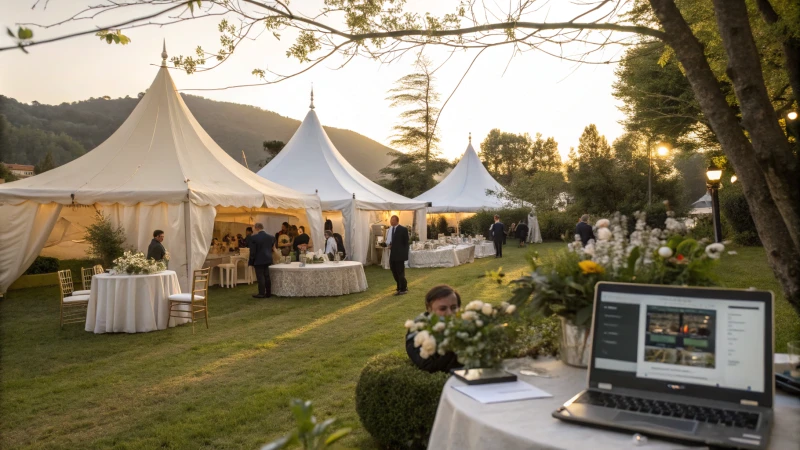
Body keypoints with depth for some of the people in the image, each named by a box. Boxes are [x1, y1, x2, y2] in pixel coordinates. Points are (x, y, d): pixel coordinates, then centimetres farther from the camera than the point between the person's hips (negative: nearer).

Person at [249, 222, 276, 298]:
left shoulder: (253, 237, -14)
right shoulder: (270, 237, 3)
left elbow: (252, 251, -12)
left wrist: (251, 261, -3)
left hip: (258, 260, -6)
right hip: (267, 259, 6)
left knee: (260, 277, -1)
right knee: (267, 276, 12)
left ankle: (262, 293, 1)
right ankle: (268, 293, 16)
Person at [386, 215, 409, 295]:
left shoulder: (403, 229, -8)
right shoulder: (389, 229, 11)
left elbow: (406, 242, -8)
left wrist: (405, 254, -11)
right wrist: (387, 244, -3)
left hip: (399, 255, -7)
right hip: (391, 255, 7)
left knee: (400, 273, 0)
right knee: (394, 273, 12)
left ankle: (403, 289, 12)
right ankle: (400, 288, 26)